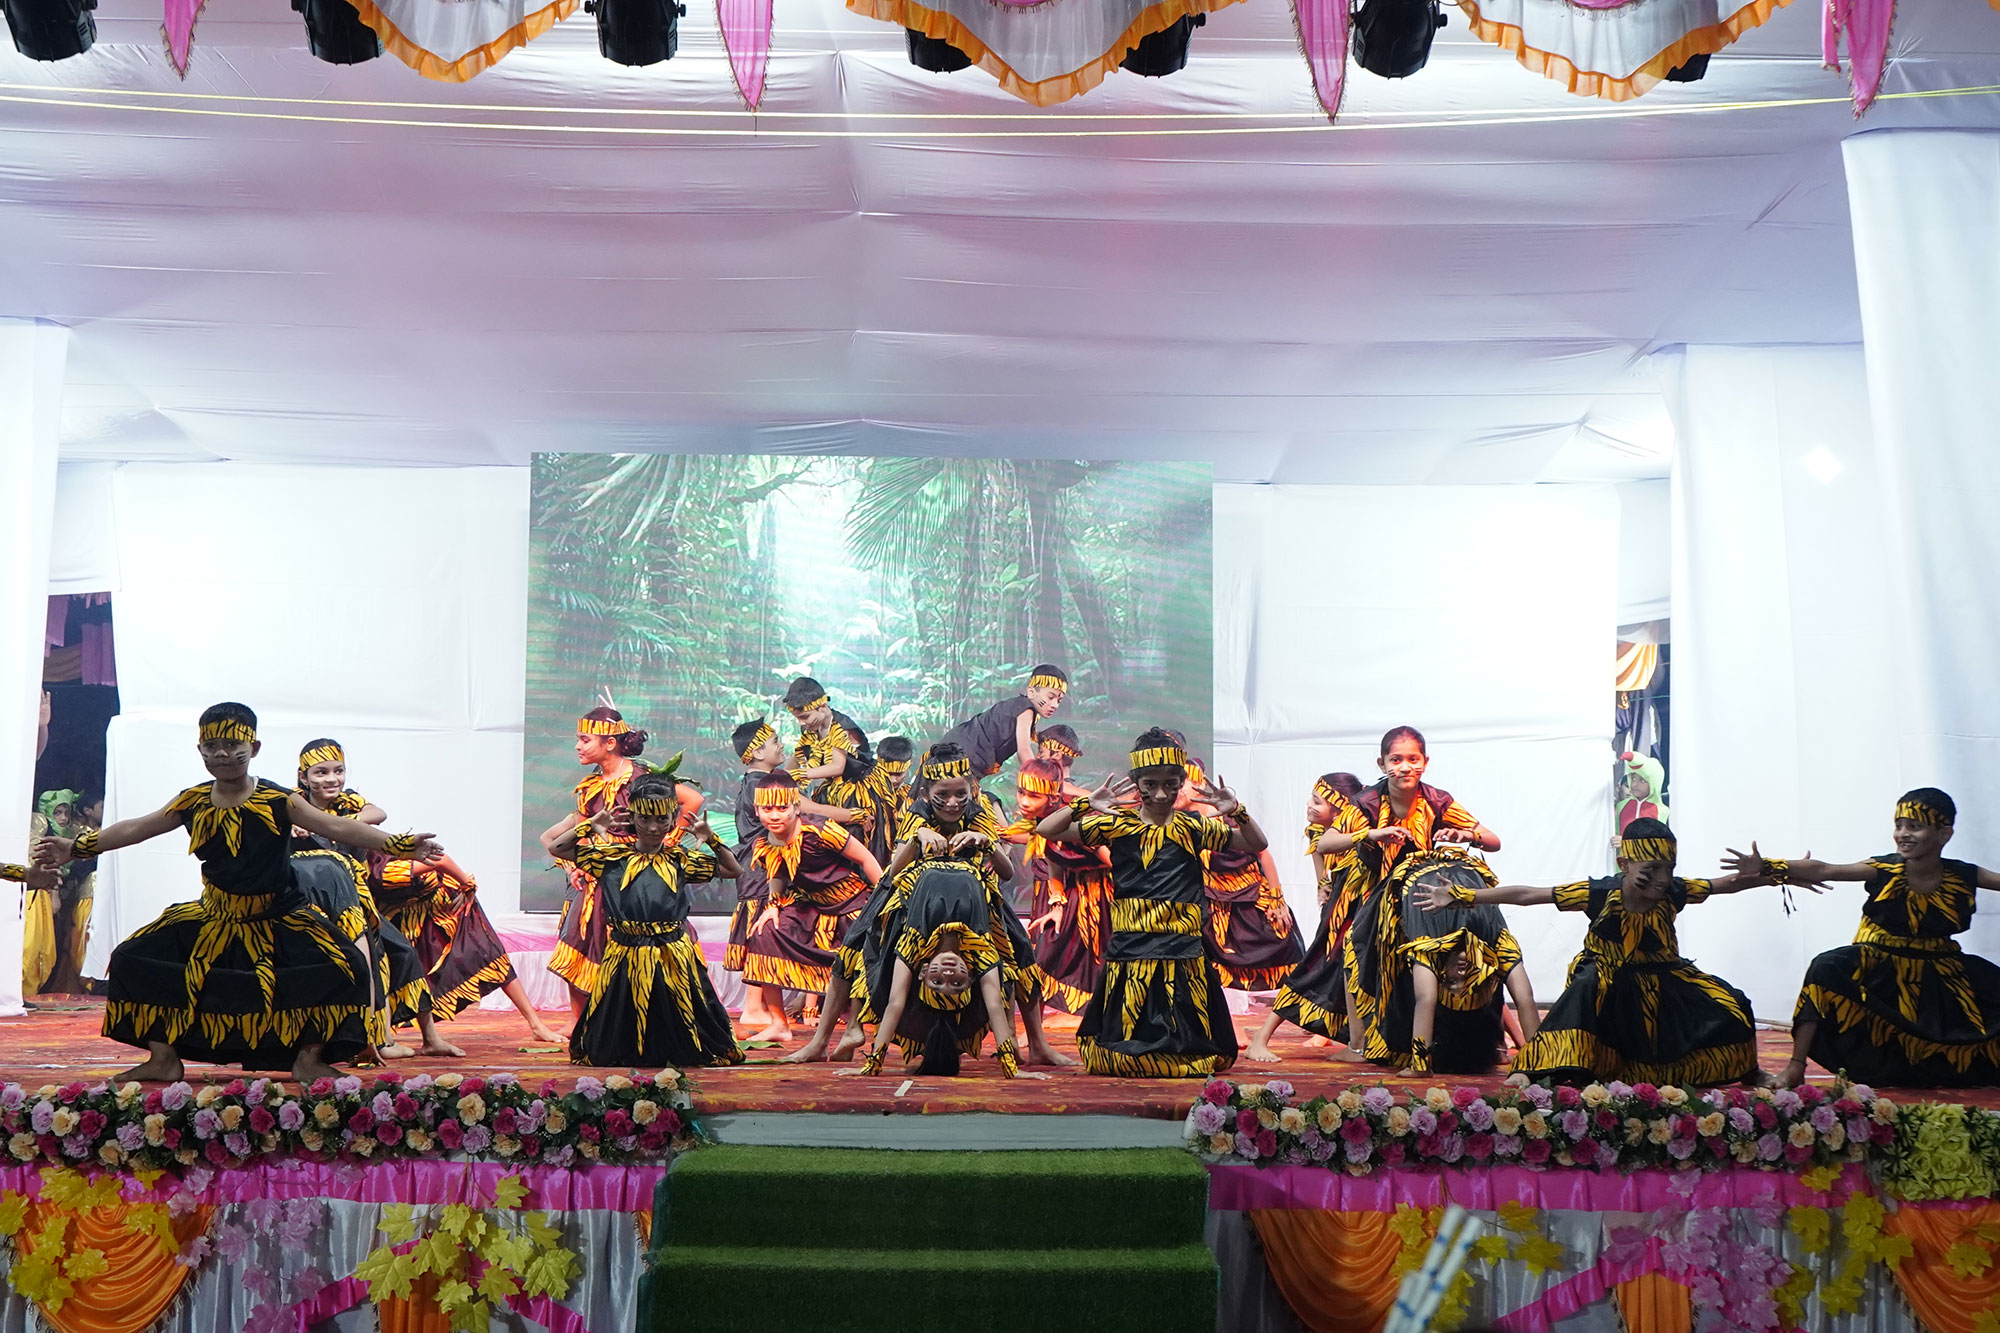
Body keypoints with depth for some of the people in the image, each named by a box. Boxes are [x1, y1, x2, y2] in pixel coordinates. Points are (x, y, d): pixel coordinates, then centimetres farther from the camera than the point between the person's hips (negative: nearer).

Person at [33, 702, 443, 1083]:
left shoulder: (278, 801, -12)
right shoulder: (193, 802, -1)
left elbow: (336, 826, -18)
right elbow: (137, 828, 8)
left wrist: (400, 845, -28)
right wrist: (76, 847, 6)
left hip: (278, 920, -4)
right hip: (212, 920, 4)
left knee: (345, 968, -24)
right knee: (133, 959, -2)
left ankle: (309, 1057, -4)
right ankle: (164, 1058, 10)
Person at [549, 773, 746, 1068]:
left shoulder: (680, 859, 5)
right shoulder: (613, 856, 4)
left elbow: (732, 869, 10)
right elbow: (558, 848, 6)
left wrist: (710, 838, -3)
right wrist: (592, 824, -3)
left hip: (672, 957, 0)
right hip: (626, 957, 1)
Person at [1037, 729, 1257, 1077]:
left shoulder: (1192, 828, 7)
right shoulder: (1116, 825, 3)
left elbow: (1257, 844, 13)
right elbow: (1046, 830, 1)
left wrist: (1237, 812, -5)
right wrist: (1086, 805, -13)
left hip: (1182, 950, 1)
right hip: (1131, 948, -1)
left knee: (1187, 1043, 5)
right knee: (1129, 1038, 6)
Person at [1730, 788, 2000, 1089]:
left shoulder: (1963, 876, -9)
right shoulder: (1884, 870, -15)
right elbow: (1824, 871, -26)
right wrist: (1766, 867, -37)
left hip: (1940, 975, 2)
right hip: (1880, 968, -2)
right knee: (1827, 969, -28)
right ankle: (1795, 1066, -23)